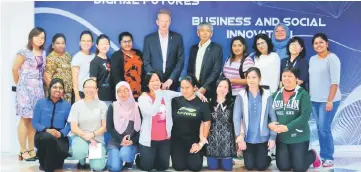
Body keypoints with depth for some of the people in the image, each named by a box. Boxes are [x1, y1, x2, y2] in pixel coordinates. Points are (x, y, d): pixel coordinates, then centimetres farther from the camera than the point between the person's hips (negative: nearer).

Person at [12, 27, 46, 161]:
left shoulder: (43, 53, 12)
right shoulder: (24, 52, -6)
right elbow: (15, 69, -3)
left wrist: (41, 84, 5)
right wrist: (19, 84, 7)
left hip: (38, 89, 6)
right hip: (26, 89, -5)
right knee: (25, 119, -4)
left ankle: (31, 150, 11)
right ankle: (23, 151, 0)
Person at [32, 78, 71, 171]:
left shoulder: (67, 105, 4)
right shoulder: (40, 103, 3)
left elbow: (70, 124, 1)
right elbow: (35, 123, 2)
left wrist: (61, 133, -19)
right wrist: (46, 130, -16)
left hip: (60, 137, 1)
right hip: (43, 135, -1)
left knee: (63, 150, -32)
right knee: (49, 137, -39)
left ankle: (55, 161, 10)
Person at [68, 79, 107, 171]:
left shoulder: (102, 105, 1)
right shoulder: (76, 105, 0)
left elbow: (105, 126, 0)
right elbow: (73, 128, -4)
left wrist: (93, 134, -17)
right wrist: (86, 136, -19)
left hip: (97, 139, 0)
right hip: (81, 137, 0)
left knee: (98, 167, -20)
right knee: (79, 152, -35)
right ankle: (82, 162, 4)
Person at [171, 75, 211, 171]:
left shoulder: (202, 103, -7)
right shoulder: (175, 101, -5)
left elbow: (206, 123, -2)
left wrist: (201, 143, -4)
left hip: (194, 140, 0)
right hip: (177, 139, 1)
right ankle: (180, 155, 23)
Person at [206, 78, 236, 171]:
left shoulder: (232, 104, 2)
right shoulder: (209, 103, 1)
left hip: (227, 140, 0)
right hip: (212, 139, 0)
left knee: (227, 167, 0)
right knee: (212, 167, 0)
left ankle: (224, 160, 33)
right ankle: (217, 160, 33)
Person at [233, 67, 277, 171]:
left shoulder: (267, 96, -3)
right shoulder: (241, 96, -4)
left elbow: (273, 118, -1)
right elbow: (236, 118, -8)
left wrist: (272, 137, -5)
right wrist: (239, 136, -17)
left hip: (262, 138, 0)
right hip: (247, 138, 0)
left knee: (261, 166, 2)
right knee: (249, 166, 3)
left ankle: (267, 158, 35)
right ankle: (251, 157, 36)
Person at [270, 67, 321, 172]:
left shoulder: (303, 94, -9)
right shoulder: (276, 95, 5)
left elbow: (305, 115, -17)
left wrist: (287, 127, -23)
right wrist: (269, 124, -15)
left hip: (299, 137, -4)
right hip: (281, 137, 4)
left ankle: (313, 155, 32)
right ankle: (291, 156, 37)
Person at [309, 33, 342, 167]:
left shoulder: (332, 58, -8)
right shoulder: (312, 59, 12)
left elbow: (335, 81, -13)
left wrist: (330, 100, -18)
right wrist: (309, 97, 10)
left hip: (328, 100, -6)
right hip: (314, 100, 6)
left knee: (324, 128, -9)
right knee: (320, 128, 8)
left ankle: (328, 157, 2)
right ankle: (323, 155, 17)